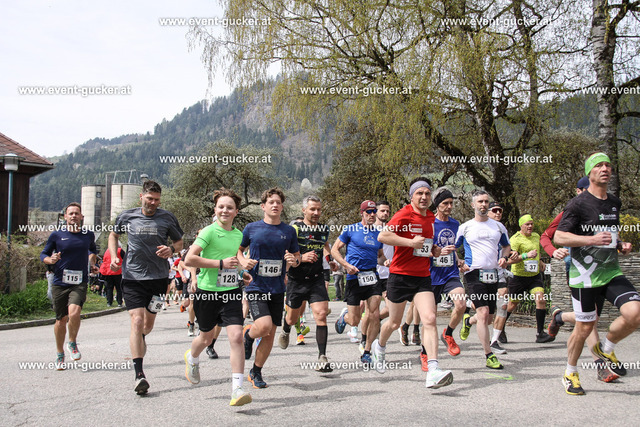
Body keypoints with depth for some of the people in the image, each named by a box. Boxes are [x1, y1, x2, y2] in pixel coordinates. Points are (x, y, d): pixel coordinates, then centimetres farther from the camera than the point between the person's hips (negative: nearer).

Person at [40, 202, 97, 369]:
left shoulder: (89, 235, 8)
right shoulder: (56, 235, 1)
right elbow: (43, 254, 9)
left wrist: (92, 263, 11)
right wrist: (51, 260, -13)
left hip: (80, 283, 0)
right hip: (59, 283, 0)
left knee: (74, 312, -24)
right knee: (61, 320, 7)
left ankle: (72, 343, 4)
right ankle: (60, 354, 28)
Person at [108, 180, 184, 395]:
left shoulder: (167, 218, 2)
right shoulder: (127, 216, 3)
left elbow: (179, 242, 12)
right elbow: (113, 235, 20)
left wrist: (171, 249, -11)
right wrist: (114, 256, 4)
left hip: (158, 277, 1)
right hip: (132, 277, -1)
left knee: (149, 324, 13)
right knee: (137, 321, -15)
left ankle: (140, 339, 51)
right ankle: (139, 374, -17)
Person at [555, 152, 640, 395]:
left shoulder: (615, 203, 13)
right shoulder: (578, 203, -8)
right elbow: (559, 237, -13)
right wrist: (592, 239, -23)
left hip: (612, 272, 6)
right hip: (585, 275, -5)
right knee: (584, 328, 0)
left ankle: (606, 349, 13)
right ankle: (570, 373, 24)